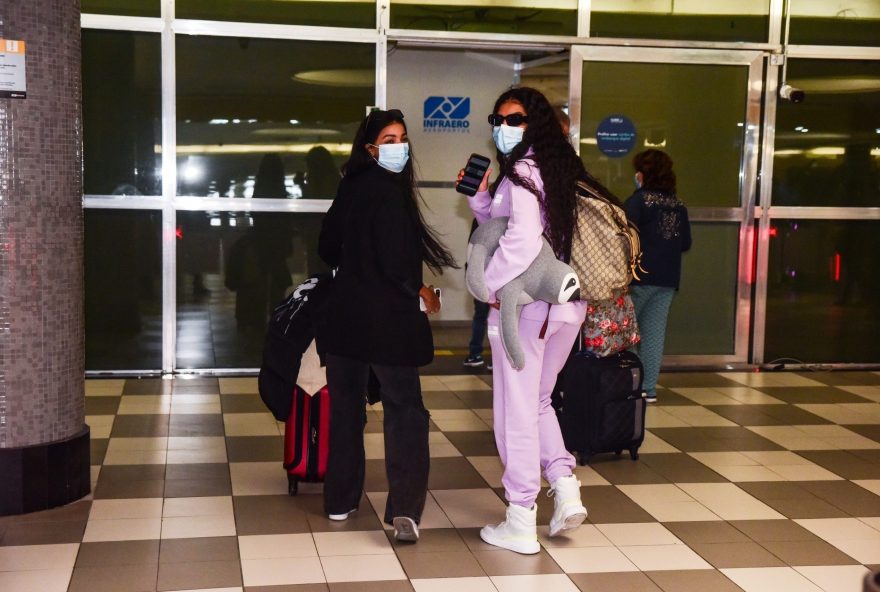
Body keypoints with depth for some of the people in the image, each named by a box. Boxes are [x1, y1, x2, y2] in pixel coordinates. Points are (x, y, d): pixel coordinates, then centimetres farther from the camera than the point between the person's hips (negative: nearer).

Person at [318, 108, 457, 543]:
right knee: (404, 409, -1)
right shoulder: (388, 191, -15)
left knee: (346, 405, 14)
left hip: (346, 314, 7)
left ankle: (340, 499, 23)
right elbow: (394, 260, -20)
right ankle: (403, 509, -9)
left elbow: (328, 248, 16)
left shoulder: (350, 188, 8)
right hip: (386, 318, -7)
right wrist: (420, 292, -3)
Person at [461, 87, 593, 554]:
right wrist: (479, 196, 11)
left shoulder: (521, 172, -13)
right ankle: (565, 487, 13)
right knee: (537, 401, 24)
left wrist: (491, 284, -16)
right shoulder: (557, 167, 14)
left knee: (516, 409, 3)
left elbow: (523, 239, -28)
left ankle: (520, 524, 11)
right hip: (568, 304, 8)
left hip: (525, 305, -8)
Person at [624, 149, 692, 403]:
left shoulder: (638, 200, -9)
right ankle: (649, 388, 8)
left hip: (640, 276, -5)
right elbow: (686, 243, 12)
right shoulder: (678, 204, 8)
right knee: (654, 332, 7)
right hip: (668, 278, 5)